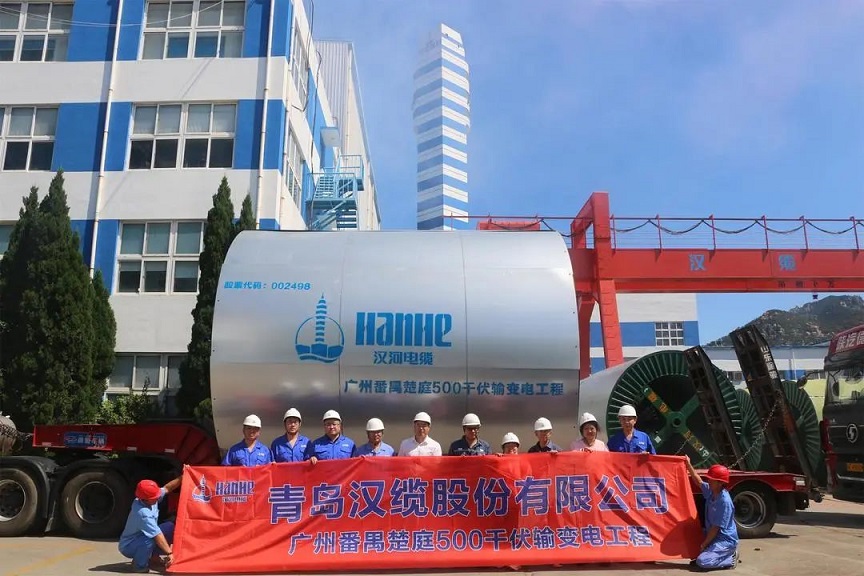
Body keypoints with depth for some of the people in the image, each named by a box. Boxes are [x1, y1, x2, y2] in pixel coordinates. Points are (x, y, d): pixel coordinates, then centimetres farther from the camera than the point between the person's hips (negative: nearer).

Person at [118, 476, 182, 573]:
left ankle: (153, 558, 10)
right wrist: (169, 553, -34)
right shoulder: (143, 513, -36)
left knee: (169, 527, 0)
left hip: (142, 537, 9)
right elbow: (157, 535, -35)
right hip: (128, 547, -9)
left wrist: (181, 478, -6)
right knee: (150, 539, -37)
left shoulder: (148, 499, -14)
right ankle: (139, 565, -12)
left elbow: (166, 488, 2)